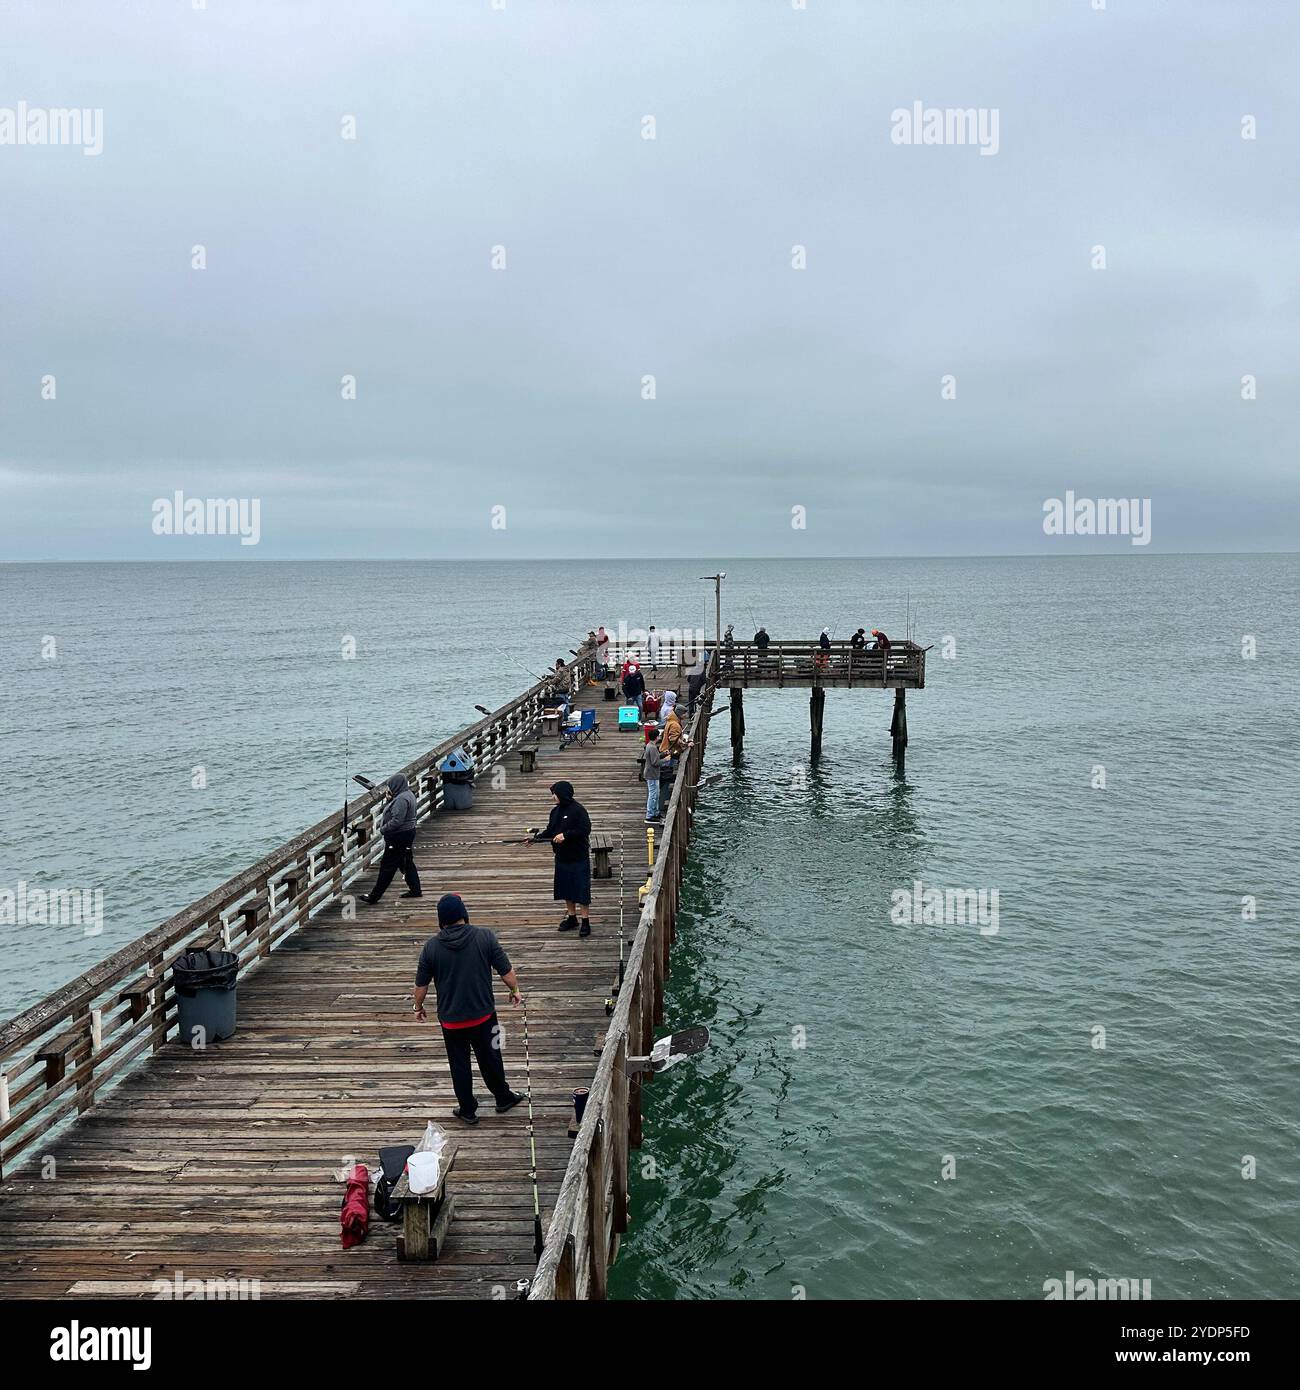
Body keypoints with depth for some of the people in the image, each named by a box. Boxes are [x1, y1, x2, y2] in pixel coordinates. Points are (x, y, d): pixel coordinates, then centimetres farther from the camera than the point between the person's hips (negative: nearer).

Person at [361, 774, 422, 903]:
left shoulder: (401, 799, -22)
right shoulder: (407, 794, 11)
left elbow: (396, 821, -27)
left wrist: (383, 829, -15)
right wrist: (390, 799, 2)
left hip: (398, 838, -10)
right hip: (408, 833, 11)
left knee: (387, 866, -4)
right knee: (407, 863, 17)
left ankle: (374, 896, 3)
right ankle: (415, 890, 21)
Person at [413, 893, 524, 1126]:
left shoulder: (432, 946, -10)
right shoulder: (485, 936, -12)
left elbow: (421, 984, -1)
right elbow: (506, 970, -7)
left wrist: (418, 1007, 17)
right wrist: (515, 990, 12)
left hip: (451, 1019, 0)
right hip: (483, 1015, 0)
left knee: (459, 1064, 14)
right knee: (490, 1058, 18)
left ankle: (467, 1110, 25)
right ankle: (503, 1098, 33)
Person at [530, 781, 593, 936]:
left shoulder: (578, 810, -15)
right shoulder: (555, 811, 8)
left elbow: (585, 830, -22)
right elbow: (550, 831, 16)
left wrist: (565, 835, -24)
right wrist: (536, 837, 3)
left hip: (578, 858, -7)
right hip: (562, 857, 8)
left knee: (581, 889, -3)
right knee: (566, 889, 13)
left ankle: (585, 921, 3)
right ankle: (572, 918, 26)